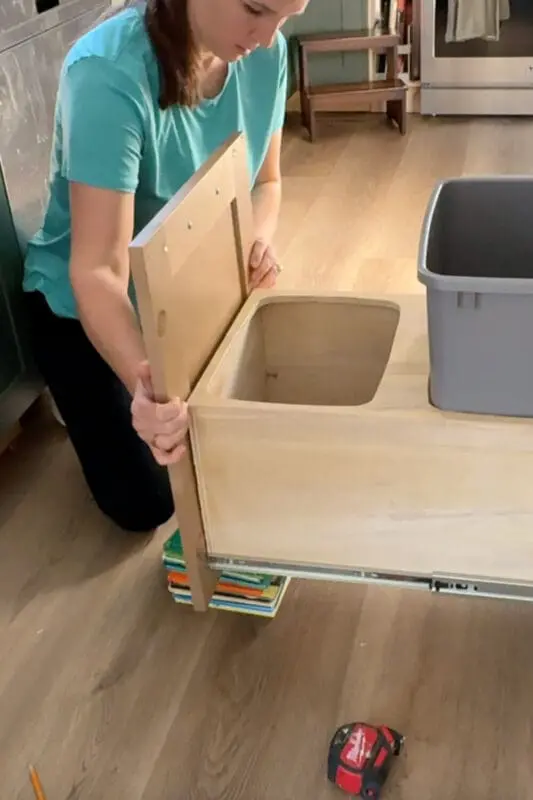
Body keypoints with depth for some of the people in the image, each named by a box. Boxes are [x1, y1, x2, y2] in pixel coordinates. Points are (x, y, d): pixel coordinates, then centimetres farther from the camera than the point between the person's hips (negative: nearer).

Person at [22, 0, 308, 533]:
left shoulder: (265, 52, -15)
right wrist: (144, 384, -55)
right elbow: (98, 269, -38)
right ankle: (80, 394, 26)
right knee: (146, 505, 0)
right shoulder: (109, 73, -34)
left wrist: (258, 243, -23)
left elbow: (265, 181, 0)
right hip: (89, 305, -5)